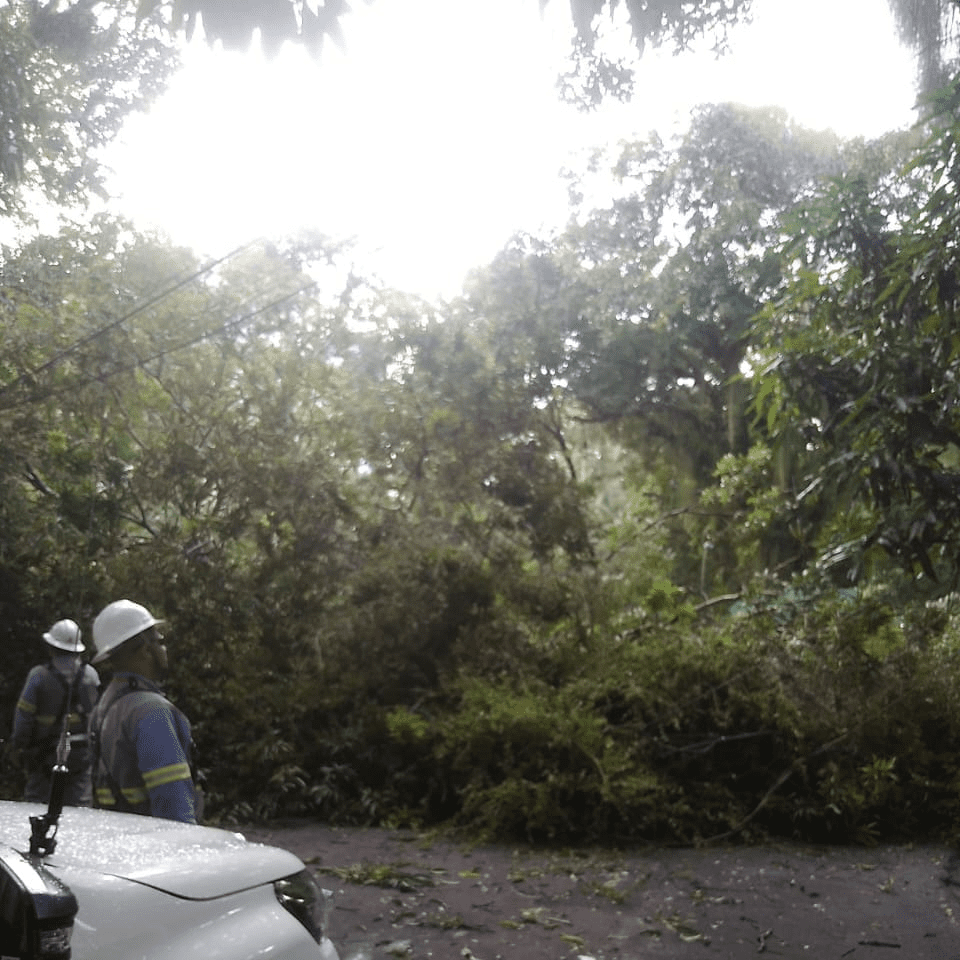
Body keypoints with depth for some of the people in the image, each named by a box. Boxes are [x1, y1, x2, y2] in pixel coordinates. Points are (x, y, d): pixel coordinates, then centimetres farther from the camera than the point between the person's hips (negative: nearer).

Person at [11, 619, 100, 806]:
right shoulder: (90, 674, 0)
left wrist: (20, 744, 6)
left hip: (45, 752, -3)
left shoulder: (39, 675, -10)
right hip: (81, 753, 3)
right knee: (79, 802, 7)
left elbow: (24, 714, -7)